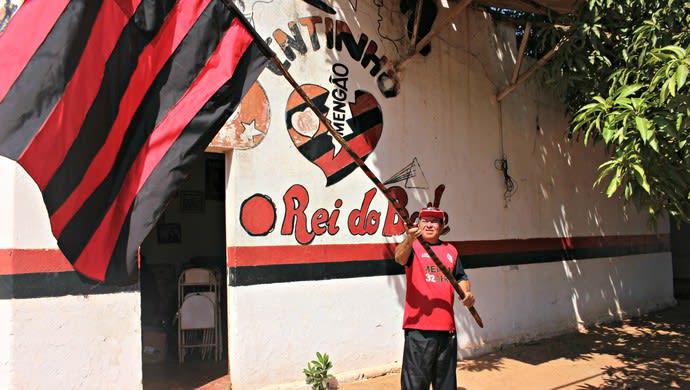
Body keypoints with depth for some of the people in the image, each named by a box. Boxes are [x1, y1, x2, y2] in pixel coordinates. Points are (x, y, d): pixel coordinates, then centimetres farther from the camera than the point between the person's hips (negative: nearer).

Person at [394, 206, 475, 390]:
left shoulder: (451, 250, 14)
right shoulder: (412, 247, -2)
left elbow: (461, 277, 21)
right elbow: (399, 258, -24)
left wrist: (466, 293, -1)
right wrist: (409, 240, -44)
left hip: (447, 326, 5)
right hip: (418, 326, -5)